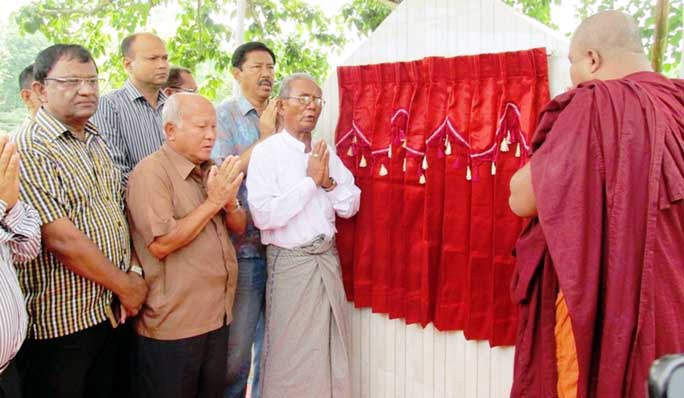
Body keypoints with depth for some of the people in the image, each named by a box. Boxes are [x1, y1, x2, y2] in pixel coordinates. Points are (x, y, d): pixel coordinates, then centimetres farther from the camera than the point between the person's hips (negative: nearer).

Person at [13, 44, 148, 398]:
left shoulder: (96, 143, 10)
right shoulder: (29, 151, -17)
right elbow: (61, 239, -22)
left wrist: (132, 276, 2)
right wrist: (125, 286, -12)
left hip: (110, 312, 8)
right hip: (59, 324, -7)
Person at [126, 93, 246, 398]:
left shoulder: (210, 171, 11)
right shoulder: (151, 172, -14)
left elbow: (239, 227, 12)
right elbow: (161, 245, -23)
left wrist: (230, 201, -10)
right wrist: (213, 201, -20)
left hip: (217, 316, 7)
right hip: (173, 325, -7)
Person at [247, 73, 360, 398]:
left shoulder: (326, 153, 8)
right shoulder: (266, 153, -10)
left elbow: (350, 207, 8)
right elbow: (263, 216, -22)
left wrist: (329, 183, -10)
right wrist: (311, 181, -17)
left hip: (328, 258, 6)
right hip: (290, 261, -5)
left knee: (332, 346, 15)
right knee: (291, 352, 7)